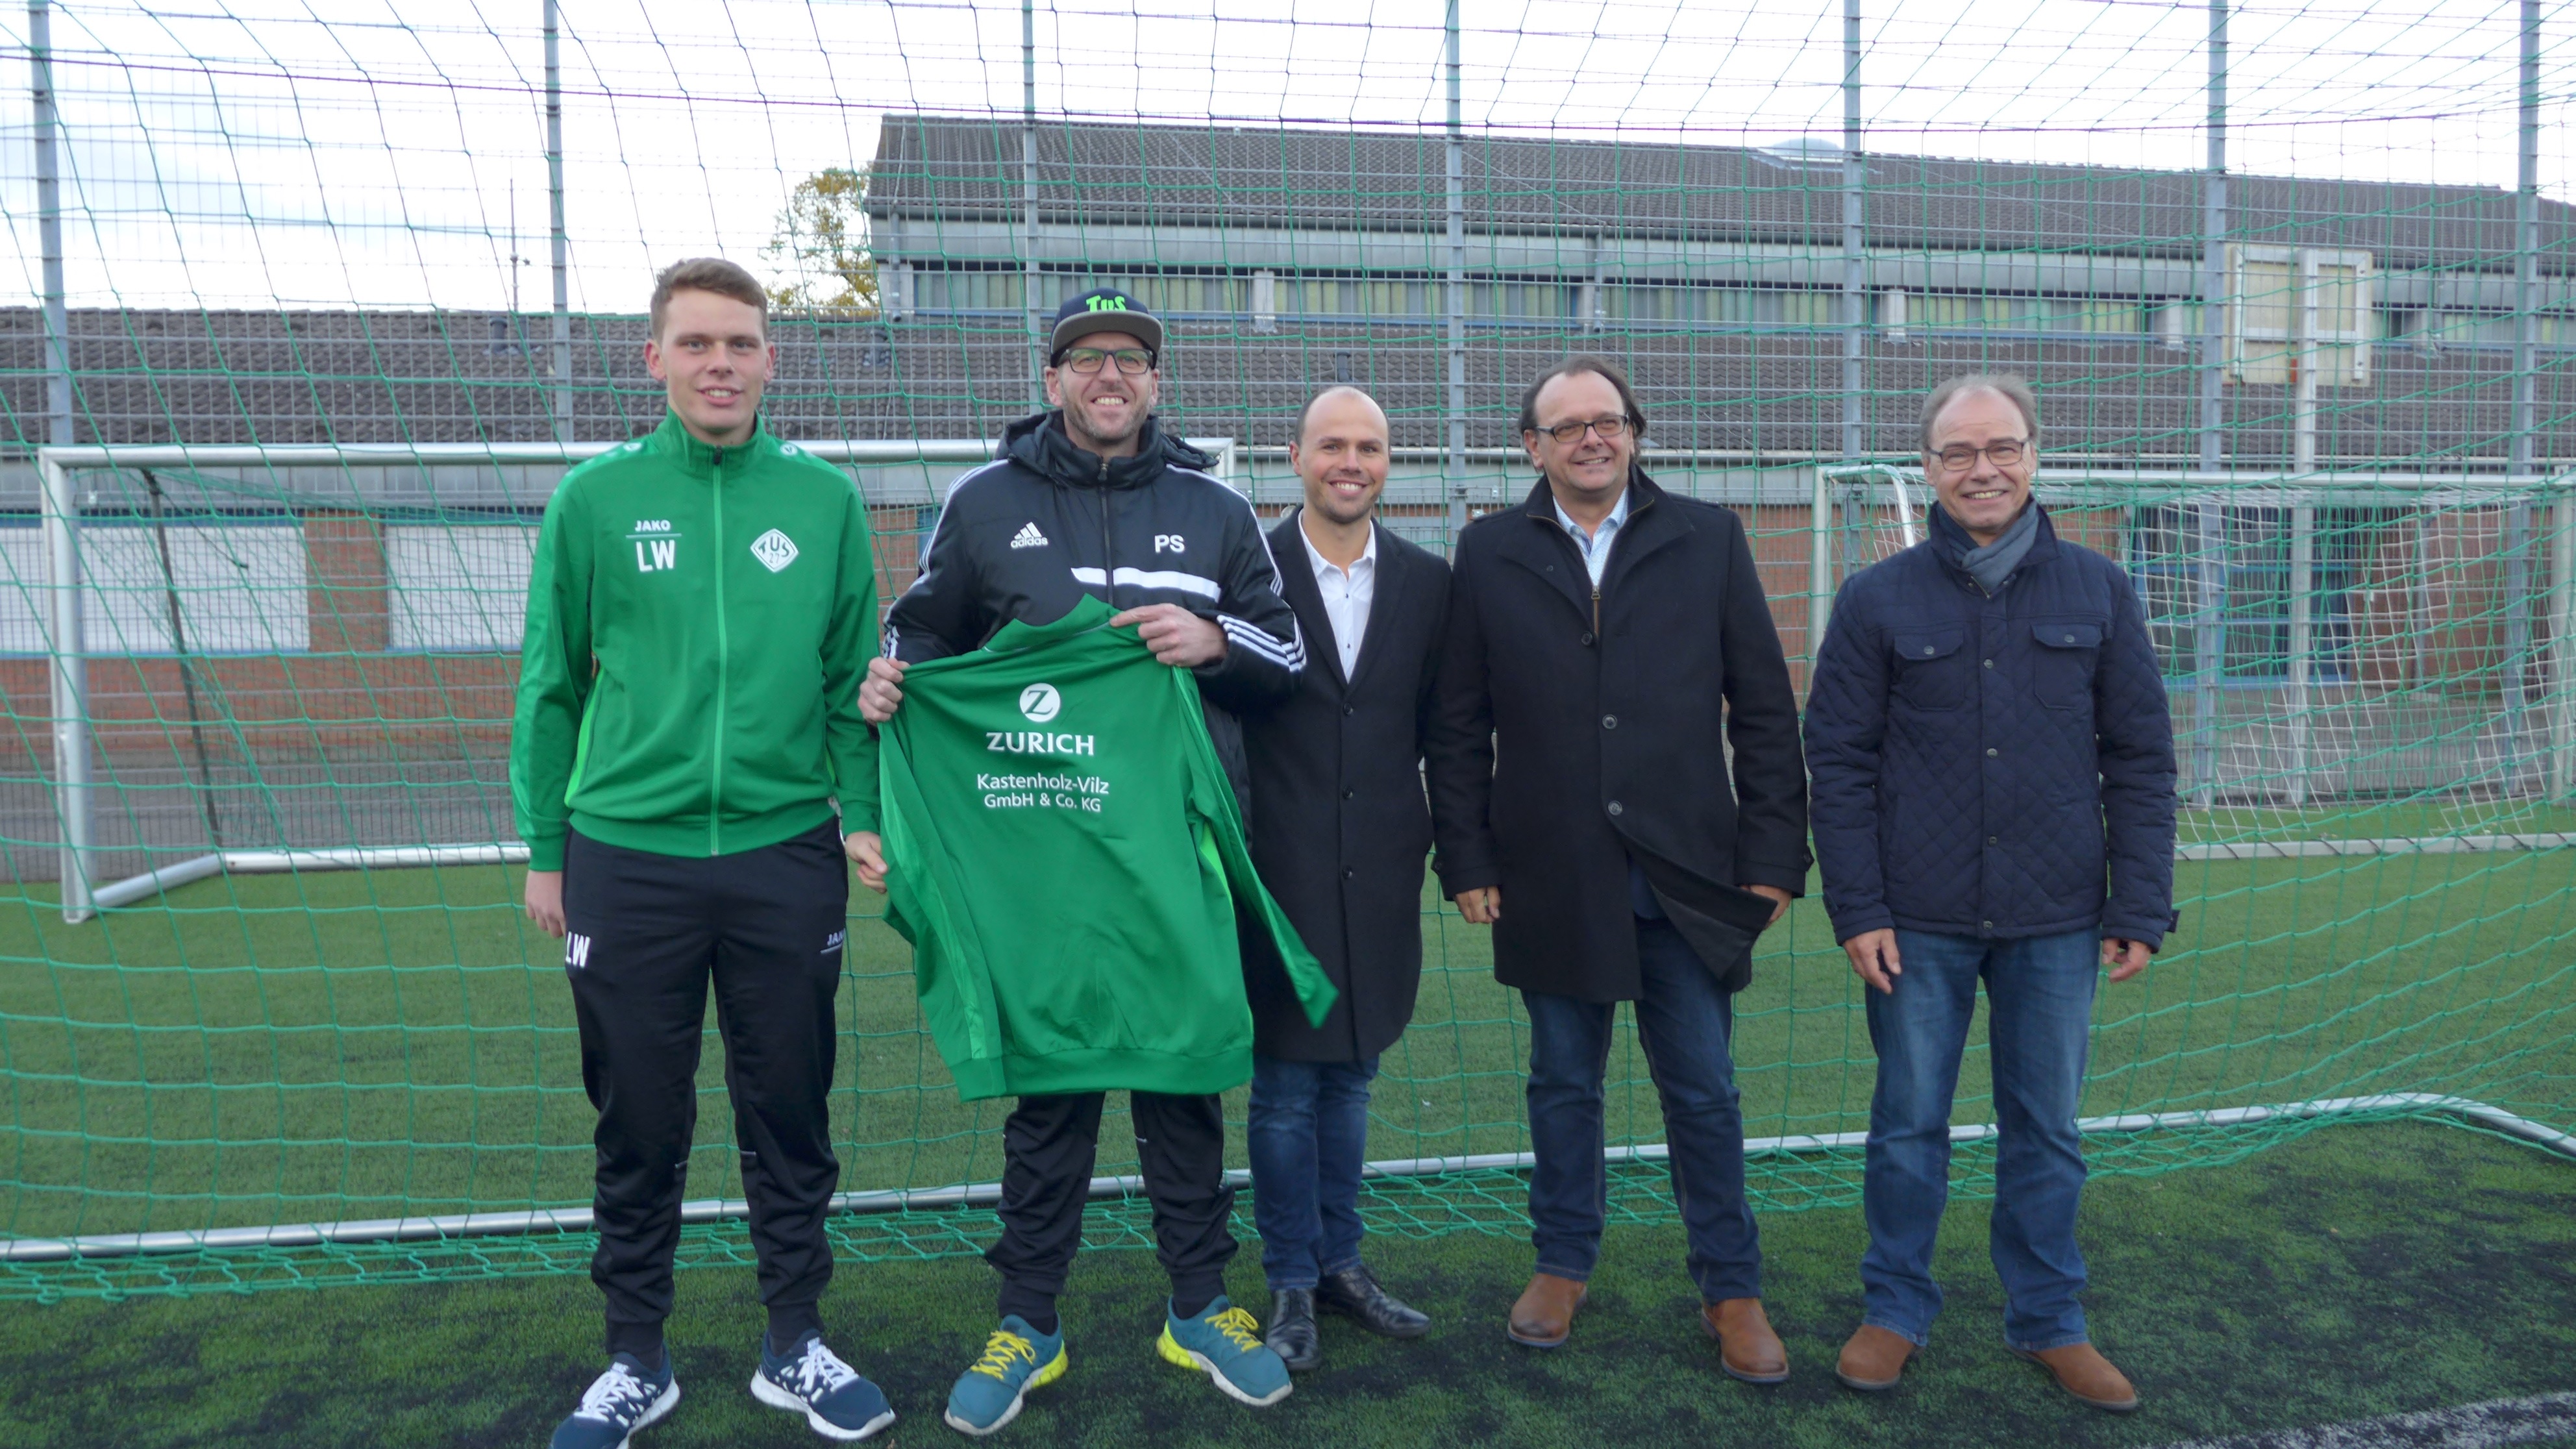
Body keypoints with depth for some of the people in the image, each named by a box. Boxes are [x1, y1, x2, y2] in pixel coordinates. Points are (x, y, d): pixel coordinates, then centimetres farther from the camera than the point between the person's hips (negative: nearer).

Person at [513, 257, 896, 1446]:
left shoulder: (824, 500, 2)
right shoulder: (596, 498, 0)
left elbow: (853, 677, 5)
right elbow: (552, 686, 4)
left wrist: (865, 817, -3)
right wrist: (543, 850, 3)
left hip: (787, 856, 1)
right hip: (627, 857, 0)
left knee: (789, 1114, 11)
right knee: (639, 1123, 11)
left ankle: (795, 1345, 28)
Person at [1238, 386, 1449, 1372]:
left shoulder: (1427, 581, 6)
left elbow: (1440, 722, 9)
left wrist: (1446, 836, 5)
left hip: (1379, 873, 3)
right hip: (1284, 872, -3)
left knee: (1349, 1077, 16)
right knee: (1284, 1088, 5)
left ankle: (1340, 1263, 30)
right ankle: (1291, 1282, 20)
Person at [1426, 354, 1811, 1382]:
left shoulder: (1708, 539, 4)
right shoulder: (1489, 554, 4)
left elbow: (1764, 709, 3)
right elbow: (1459, 726, 3)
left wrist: (1773, 853, -1)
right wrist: (1467, 860, -1)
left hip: (1686, 873, 0)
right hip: (1552, 878, 0)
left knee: (1703, 1091, 8)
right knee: (1564, 1083, 14)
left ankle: (1731, 1288, 25)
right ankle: (1563, 1266, 32)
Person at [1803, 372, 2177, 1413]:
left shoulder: (2097, 593, 4)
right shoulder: (1878, 601, -1)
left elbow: (2141, 760, 5)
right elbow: (1839, 763, -1)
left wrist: (2141, 908, -1)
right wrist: (1857, 908, -7)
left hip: (2055, 918, 2)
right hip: (1921, 920, -1)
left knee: (2047, 1131, 12)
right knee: (1909, 1126, 8)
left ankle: (2049, 1320, 29)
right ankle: (1895, 1310, 25)